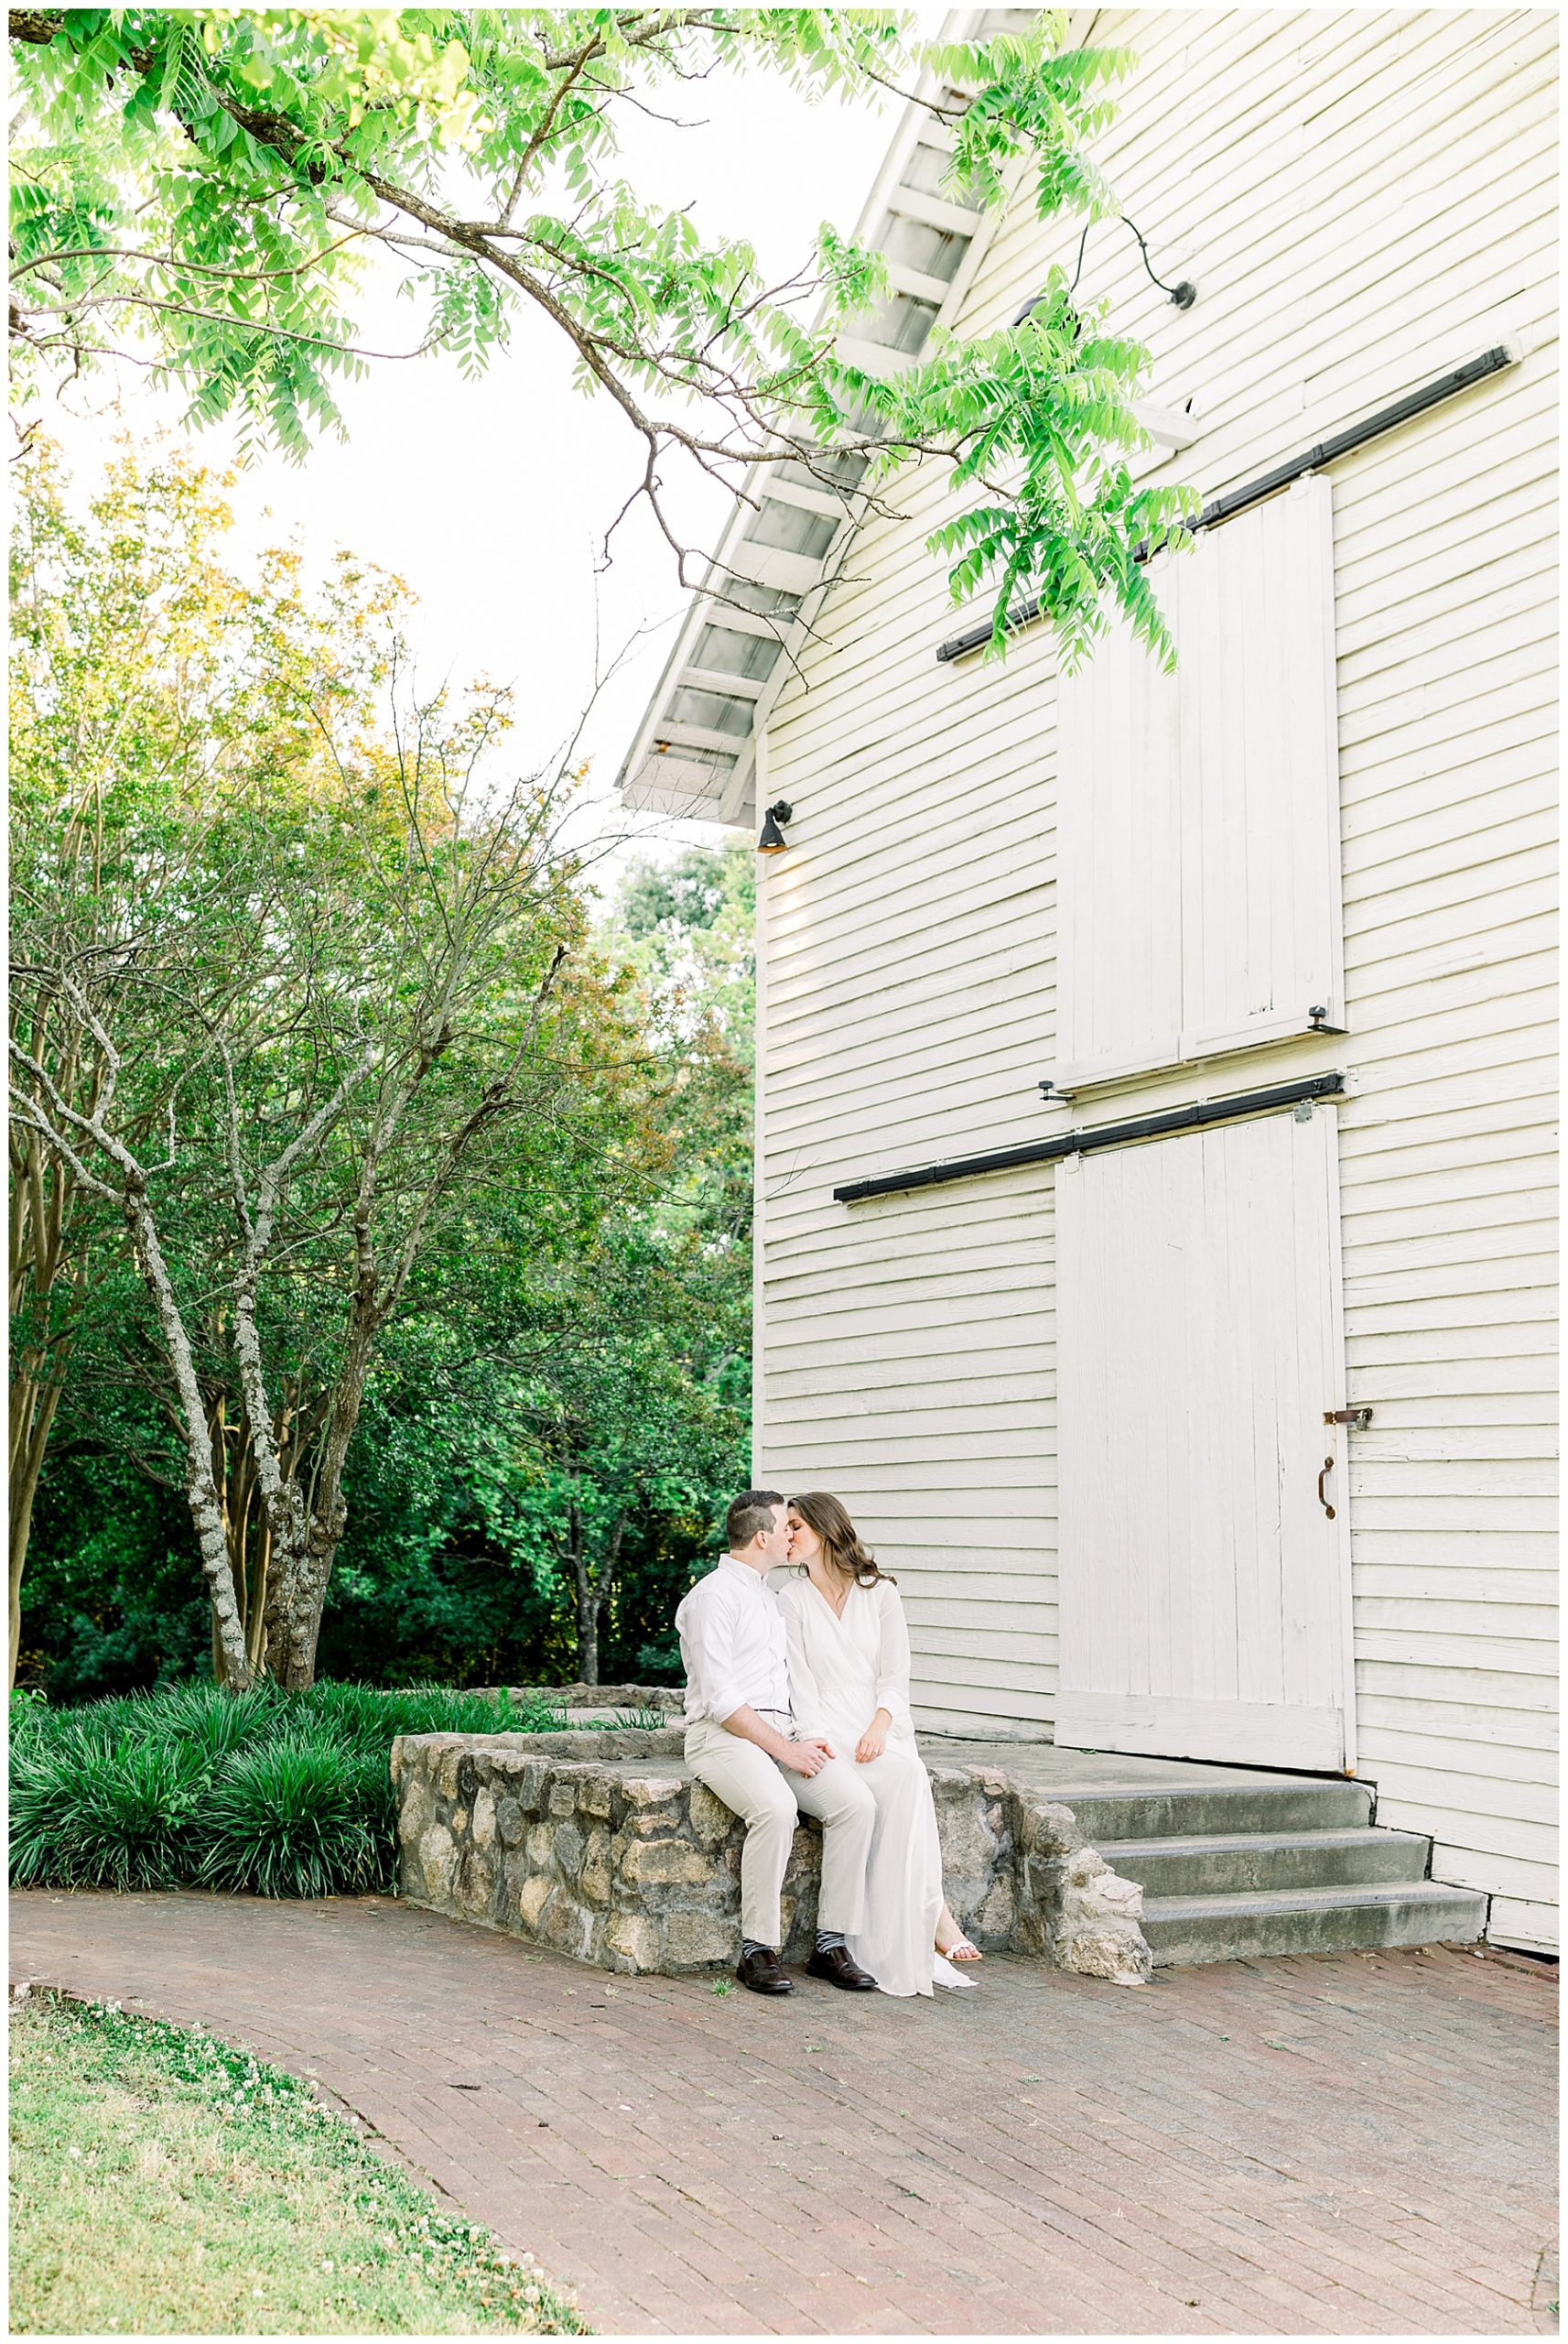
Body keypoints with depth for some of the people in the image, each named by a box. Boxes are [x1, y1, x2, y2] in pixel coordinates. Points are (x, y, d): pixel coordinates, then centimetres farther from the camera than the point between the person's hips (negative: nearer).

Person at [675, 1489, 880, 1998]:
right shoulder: (714, 1596, -6)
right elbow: (719, 1699, -14)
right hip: (723, 1735, -8)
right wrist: (784, 1749, -15)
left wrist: (803, 1740, 7)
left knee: (856, 1802, -17)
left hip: (781, 1733, 8)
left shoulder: (770, 1597, 23)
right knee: (776, 1809, -36)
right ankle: (758, 1950, -23)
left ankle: (832, 1942, -12)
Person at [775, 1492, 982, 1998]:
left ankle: (912, 1932, -31)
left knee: (907, 1776, -33)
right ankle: (932, 1914, -31)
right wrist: (818, 1742, -17)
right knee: (906, 1775, -32)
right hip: (829, 1726, -2)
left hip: (882, 1726, 2)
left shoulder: (880, 1593, 11)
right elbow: (801, 1685, -1)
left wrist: (879, 1727, -15)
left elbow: (895, 1677, 4)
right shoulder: (790, 1600, 8)